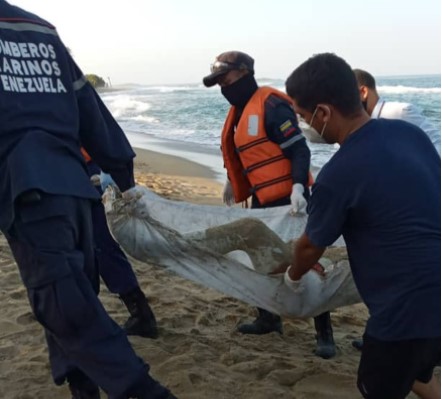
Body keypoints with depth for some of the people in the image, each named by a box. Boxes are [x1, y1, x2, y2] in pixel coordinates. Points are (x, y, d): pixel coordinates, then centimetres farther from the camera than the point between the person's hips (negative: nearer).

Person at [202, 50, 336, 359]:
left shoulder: (271, 105, -17)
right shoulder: (239, 111, 12)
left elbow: (299, 150, -21)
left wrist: (298, 188, -32)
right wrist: (233, 183, 32)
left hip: (289, 199, -9)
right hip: (262, 200, 9)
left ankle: (325, 333, 8)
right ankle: (269, 318, 33)